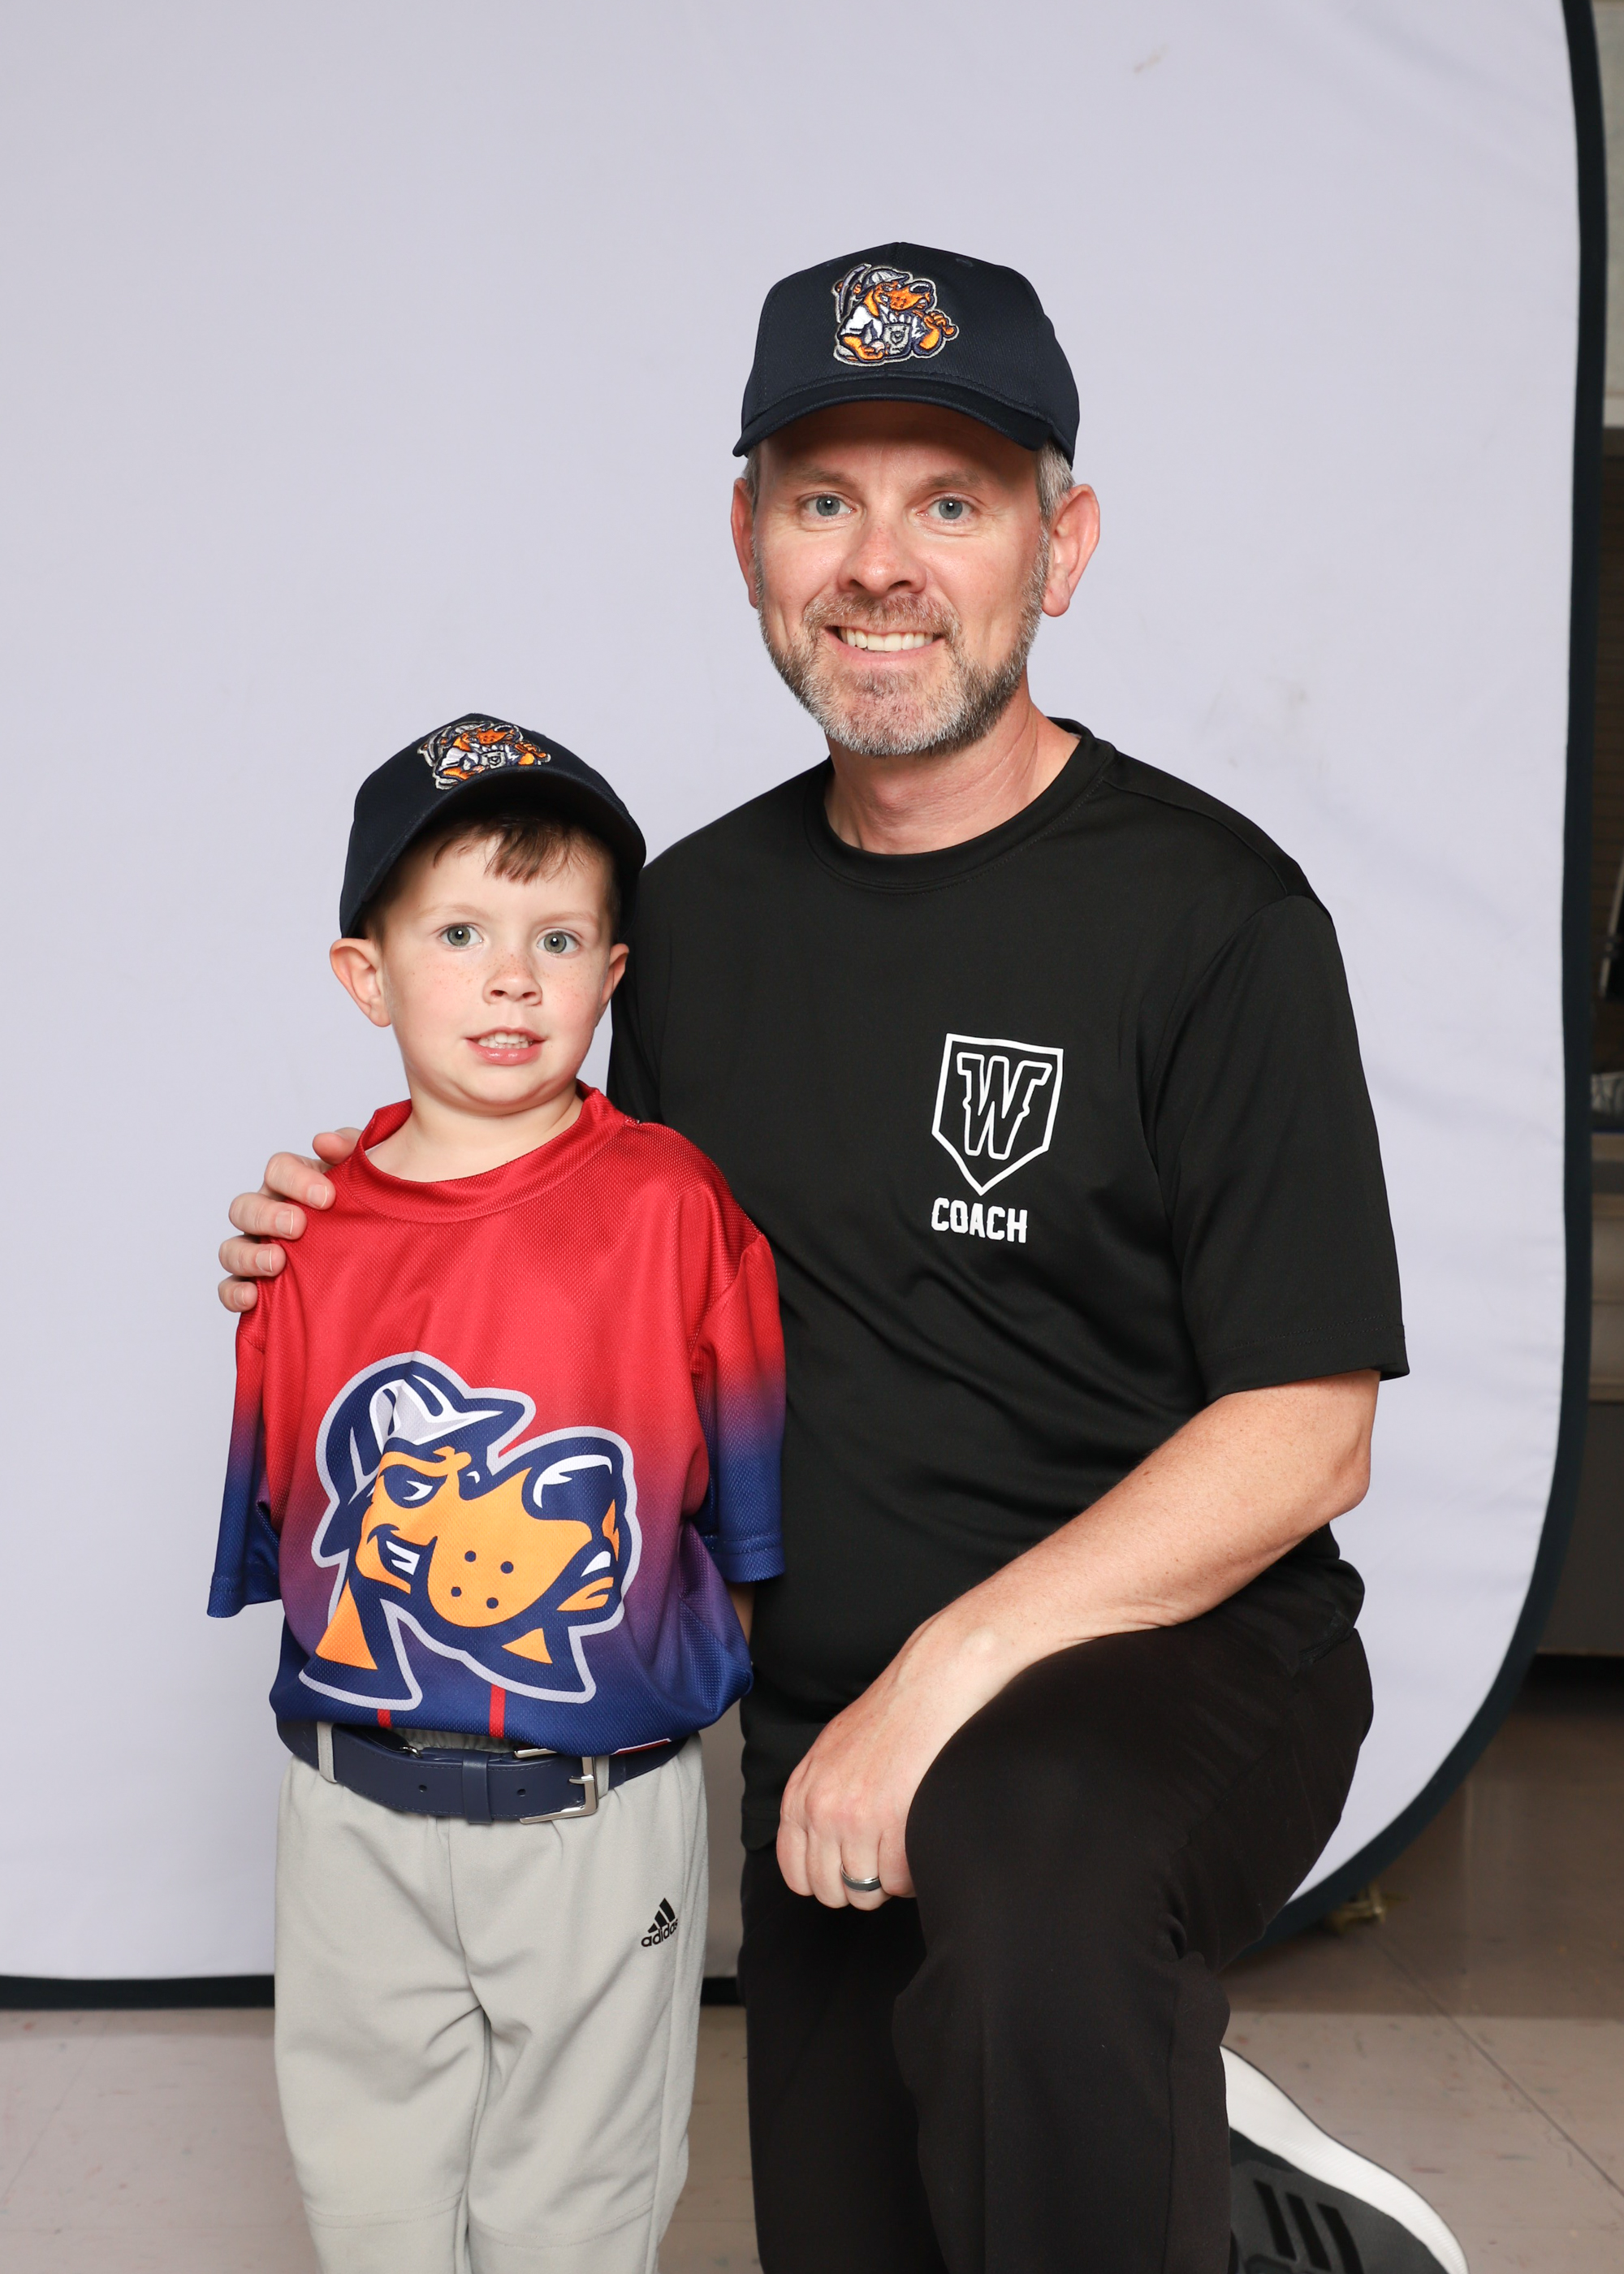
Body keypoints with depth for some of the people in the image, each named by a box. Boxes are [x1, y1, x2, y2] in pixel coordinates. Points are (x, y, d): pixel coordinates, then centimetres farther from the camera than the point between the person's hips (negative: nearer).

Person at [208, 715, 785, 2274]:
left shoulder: (674, 1205, -11)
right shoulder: (312, 1233, -4)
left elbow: (750, 1510, -4)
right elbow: (273, 1528, 8)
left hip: (603, 1818, -2)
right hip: (358, 1813, 2)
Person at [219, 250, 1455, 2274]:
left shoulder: (1209, 912, -12)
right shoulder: (699, 909, 5)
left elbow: (1303, 1432, -14)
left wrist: (946, 1674, -22)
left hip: (1183, 1650, -5)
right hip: (828, 1727, 6)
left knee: (1029, 1890, -37)